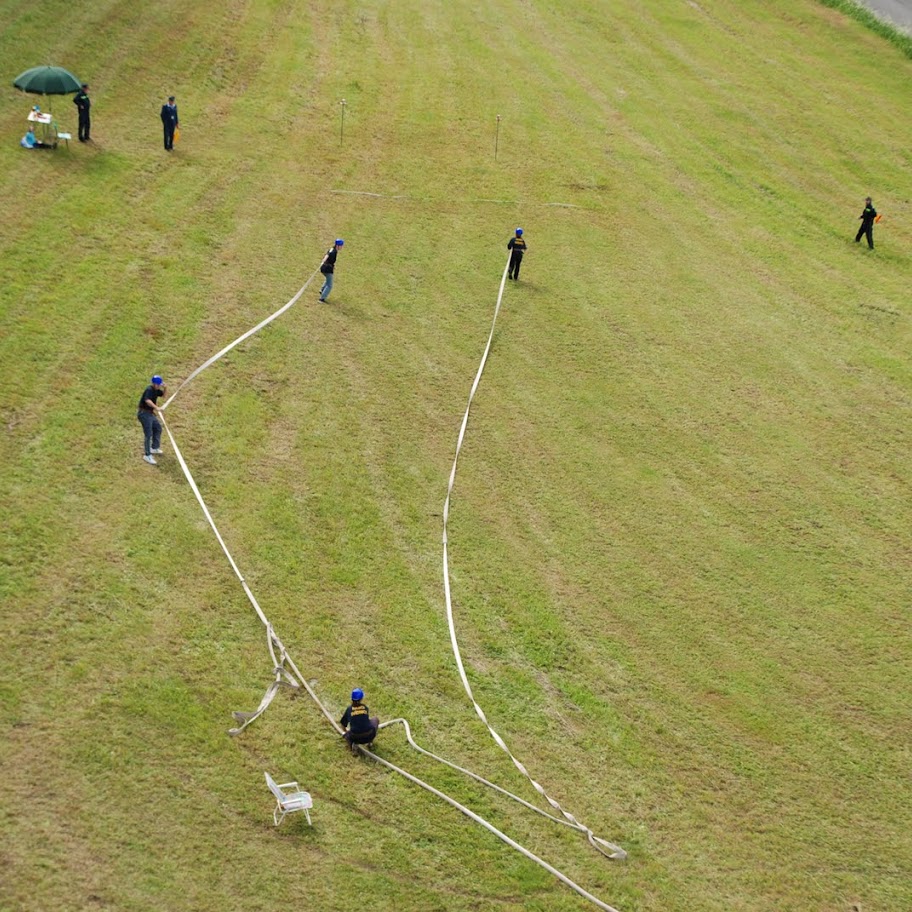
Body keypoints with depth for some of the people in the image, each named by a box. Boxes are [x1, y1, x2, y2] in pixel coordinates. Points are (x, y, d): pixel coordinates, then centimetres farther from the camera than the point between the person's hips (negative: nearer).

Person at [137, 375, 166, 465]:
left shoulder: (156, 390, 6)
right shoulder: (149, 390, -22)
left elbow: (163, 394, 22)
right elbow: (147, 400, -39)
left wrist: (165, 388, 0)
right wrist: (156, 408, -53)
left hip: (150, 413, 10)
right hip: (144, 413, -10)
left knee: (158, 428, 25)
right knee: (148, 434, -13)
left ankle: (154, 448, 41)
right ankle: (148, 455, -12)